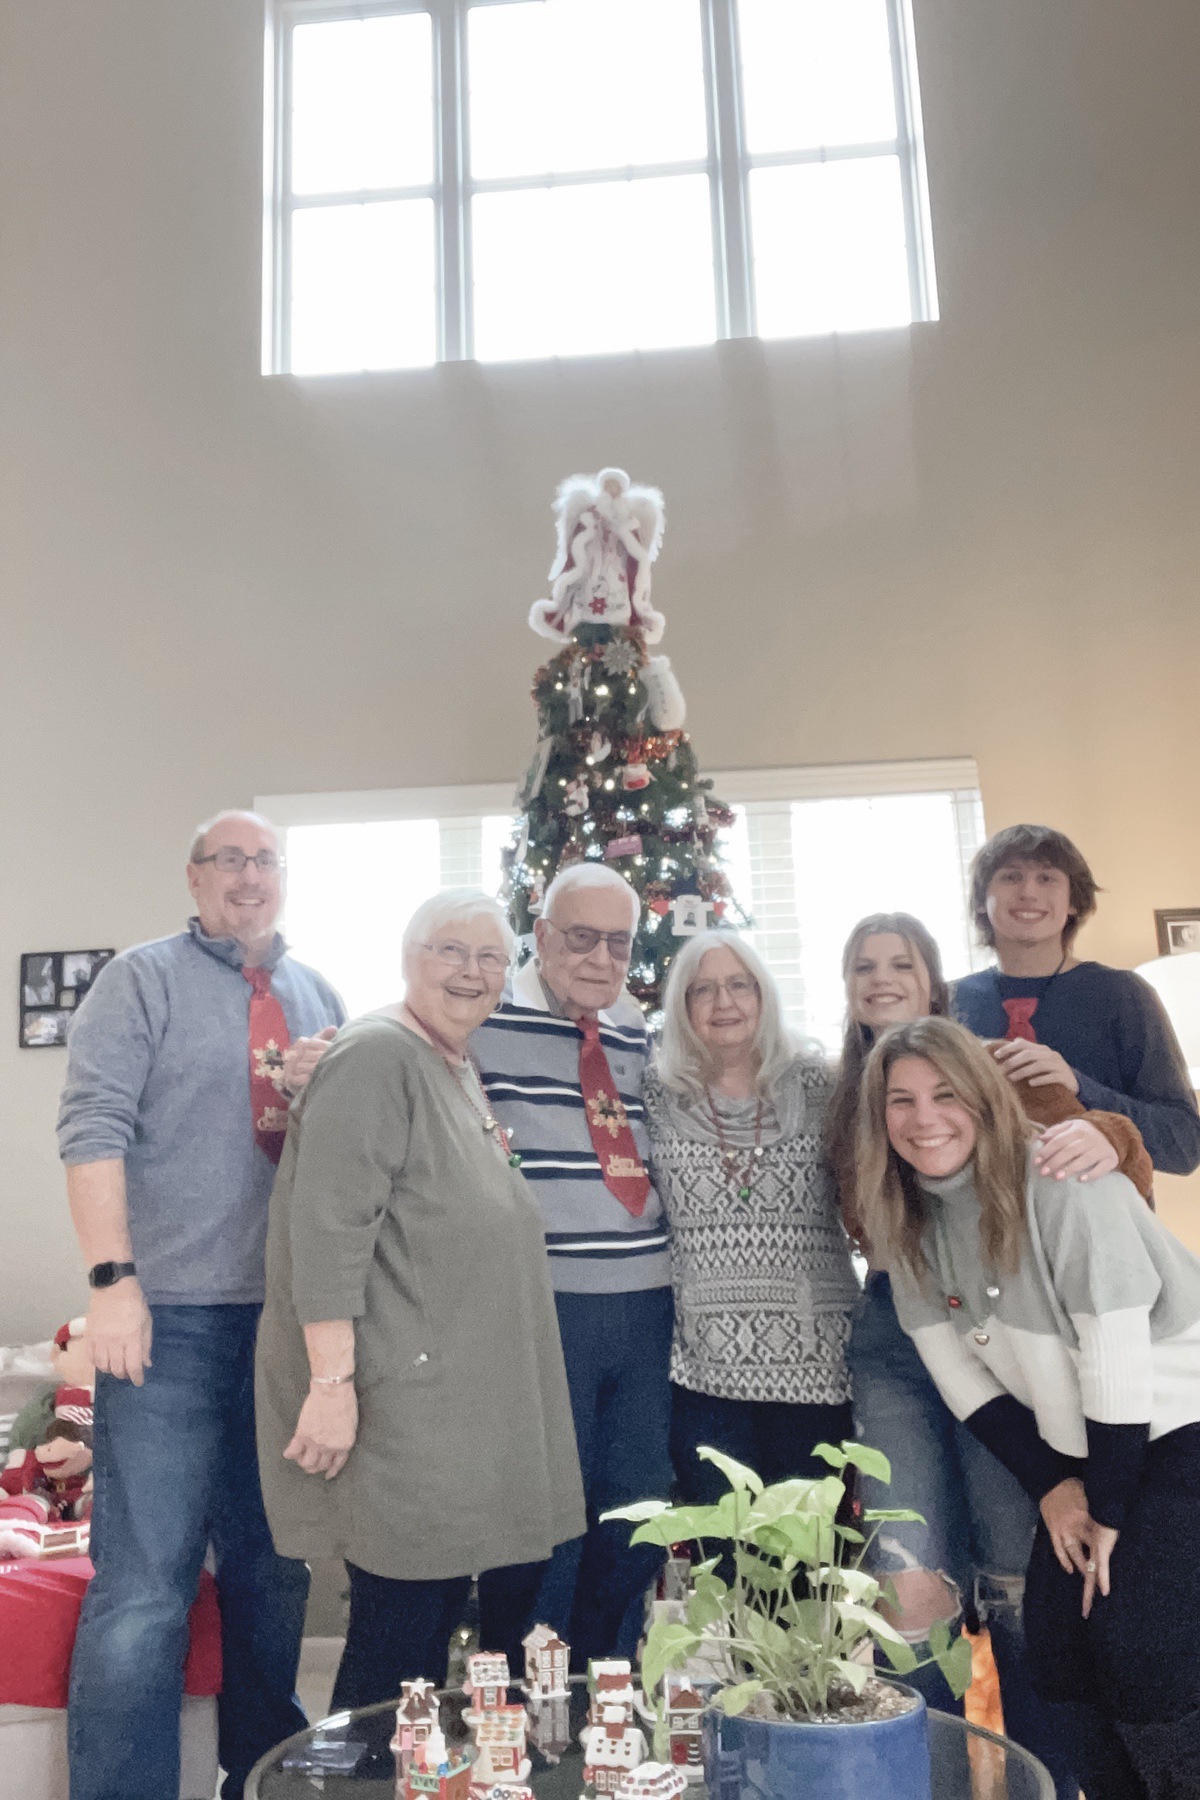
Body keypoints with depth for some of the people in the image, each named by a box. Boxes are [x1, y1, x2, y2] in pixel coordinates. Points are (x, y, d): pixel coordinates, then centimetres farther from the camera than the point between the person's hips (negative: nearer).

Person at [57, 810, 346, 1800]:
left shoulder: (319, 996, 14)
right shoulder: (143, 977, 0)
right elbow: (93, 1125, -9)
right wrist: (113, 1277, -18)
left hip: (291, 1313, 5)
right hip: (171, 1317, -5)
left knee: (275, 1571, 15)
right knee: (143, 1587, -3)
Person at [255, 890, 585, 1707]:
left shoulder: (464, 1069, 15)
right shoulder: (377, 1056, -14)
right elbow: (329, 1229, -21)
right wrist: (331, 1382, -24)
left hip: (467, 1407, 10)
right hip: (399, 1405, -10)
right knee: (403, 1624, -1)